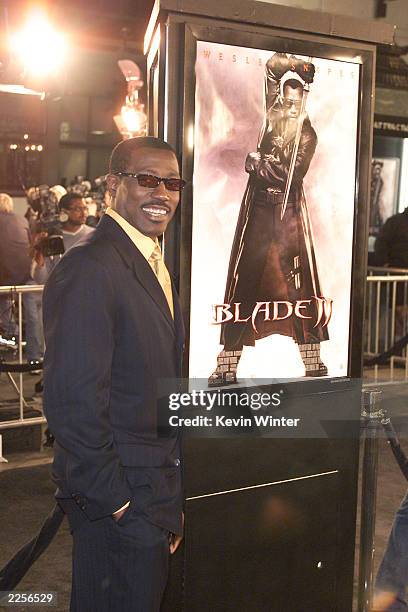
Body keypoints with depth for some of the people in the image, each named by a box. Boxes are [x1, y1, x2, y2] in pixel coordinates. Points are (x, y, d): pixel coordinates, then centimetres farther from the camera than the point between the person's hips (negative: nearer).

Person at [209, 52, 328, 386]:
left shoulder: (308, 135, 1)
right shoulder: (272, 118, 8)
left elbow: (293, 174, -7)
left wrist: (260, 162, -1)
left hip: (289, 212, -2)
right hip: (258, 209, 2)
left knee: (299, 280, -1)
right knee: (244, 280, -1)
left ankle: (312, 359, 9)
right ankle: (228, 364, 1)